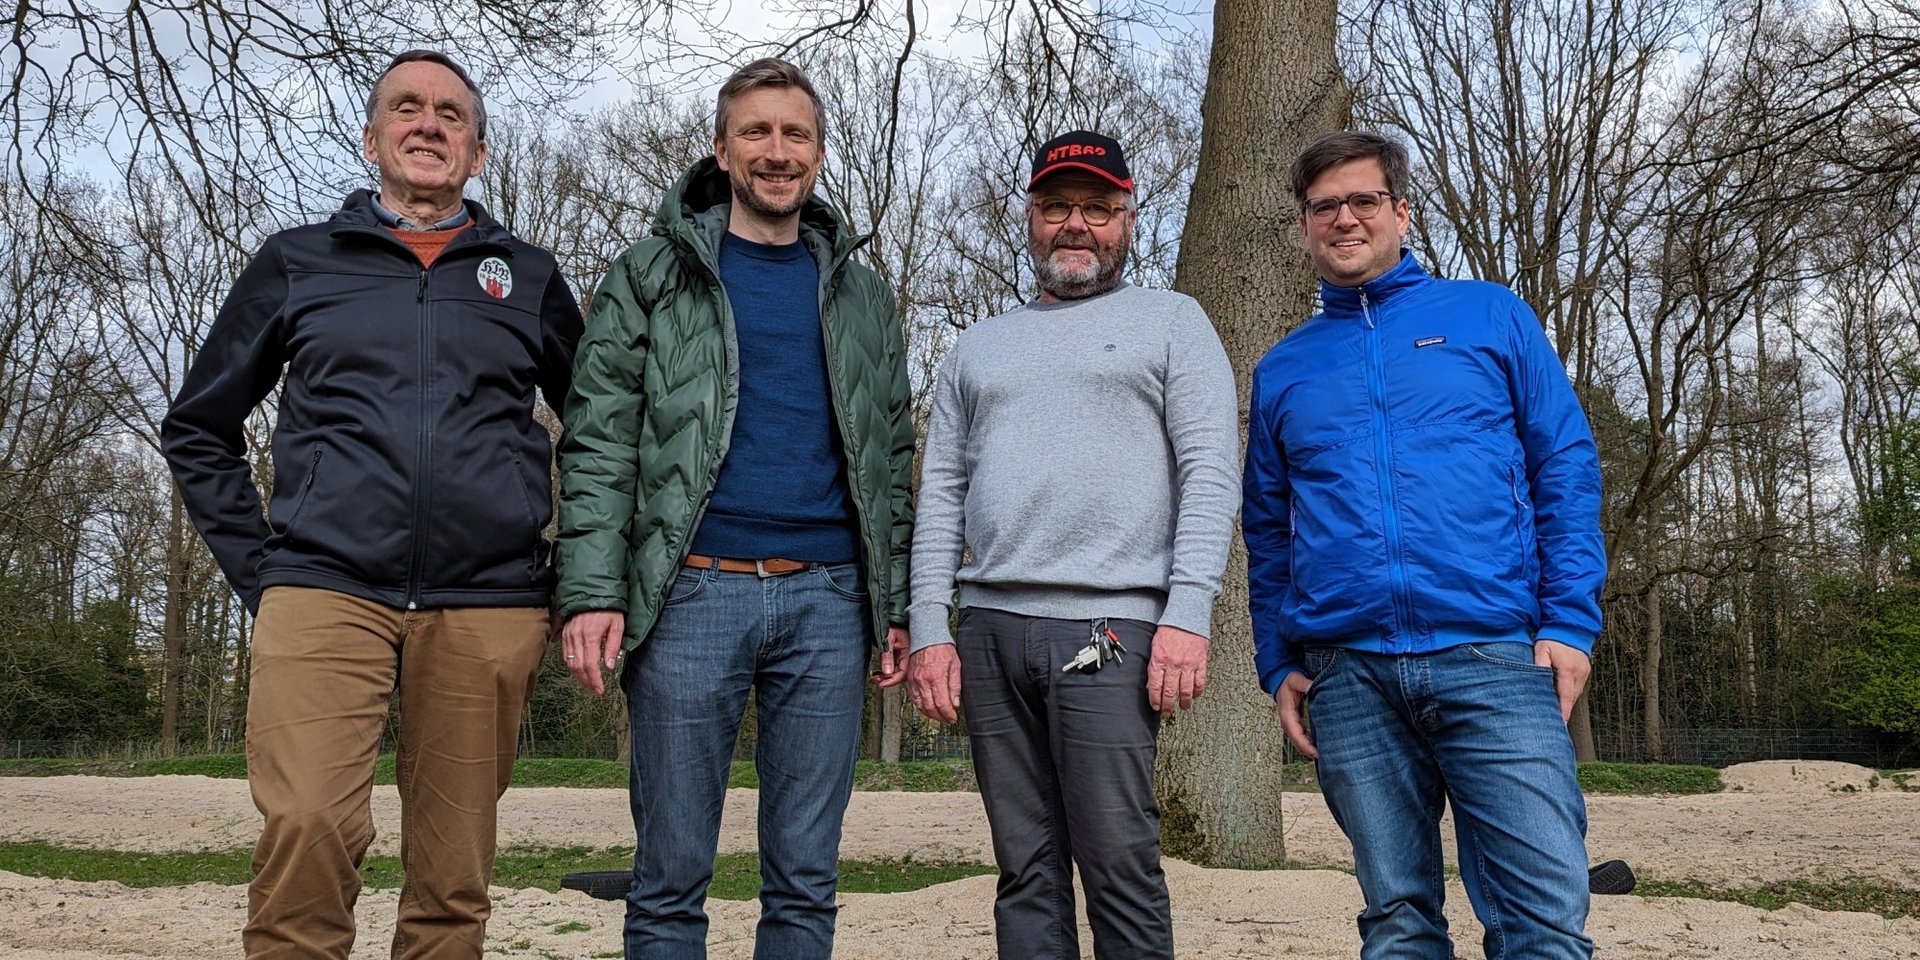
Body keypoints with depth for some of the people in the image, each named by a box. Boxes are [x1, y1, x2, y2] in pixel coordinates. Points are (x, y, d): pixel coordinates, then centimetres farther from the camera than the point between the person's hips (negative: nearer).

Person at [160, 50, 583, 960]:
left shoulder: (529, 279, 14)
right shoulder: (296, 263, 13)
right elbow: (198, 429, 17)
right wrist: (255, 568, 7)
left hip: (487, 609, 1)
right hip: (325, 593, 0)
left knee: (454, 869, 3)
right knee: (305, 824, -20)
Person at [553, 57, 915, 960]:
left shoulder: (861, 295, 16)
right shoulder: (650, 276, 8)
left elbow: (890, 461, 15)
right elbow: (598, 444, 1)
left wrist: (900, 603, 7)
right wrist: (590, 590, -11)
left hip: (827, 599, 2)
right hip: (693, 592, -2)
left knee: (806, 880, 7)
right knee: (670, 876, 3)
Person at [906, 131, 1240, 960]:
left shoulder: (1171, 322, 9)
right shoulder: (978, 347, 22)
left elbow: (1211, 473, -1)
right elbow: (940, 494, 16)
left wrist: (1187, 615, -13)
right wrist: (930, 630, 6)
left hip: (1108, 628, -4)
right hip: (990, 631, 4)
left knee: (1121, 870, -6)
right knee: (1026, 870, 6)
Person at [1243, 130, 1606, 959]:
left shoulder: (1490, 316, 10)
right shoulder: (1282, 370, 17)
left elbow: (1567, 469, 5)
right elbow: (1266, 532, 18)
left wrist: (1571, 623, -5)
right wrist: (1278, 666, 9)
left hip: (1492, 656, -2)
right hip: (1348, 674, 2)